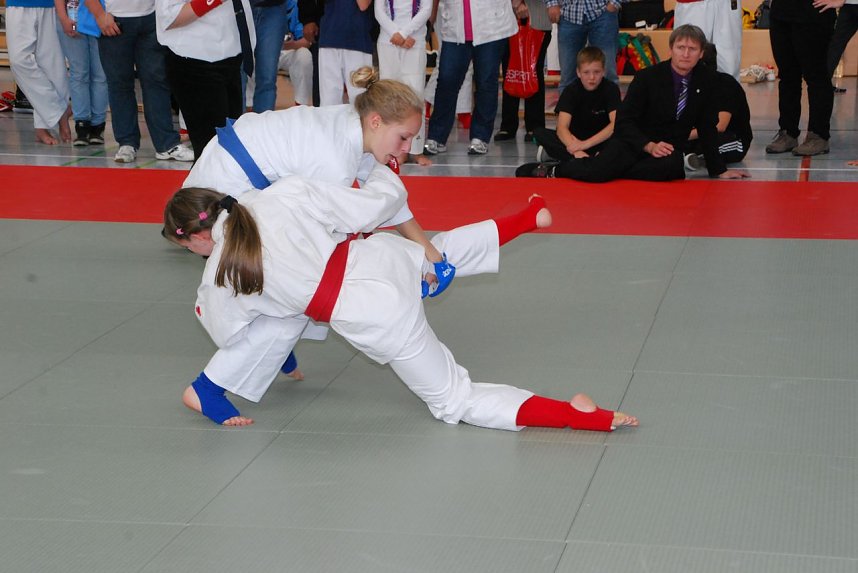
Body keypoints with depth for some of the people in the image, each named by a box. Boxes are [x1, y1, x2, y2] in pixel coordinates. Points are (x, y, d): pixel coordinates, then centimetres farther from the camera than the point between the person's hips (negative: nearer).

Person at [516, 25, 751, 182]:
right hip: (633, 141, -2)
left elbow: (707, 127, 6)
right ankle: (552, 170, -2)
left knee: (672, 167, -36)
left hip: (668, 148, 2)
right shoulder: (647, 77, -10)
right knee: (598, 170, -30)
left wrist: (718, 170, 4)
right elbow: (625, 121, -10)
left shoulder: (706, 80, -2)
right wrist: (649, 146, -25)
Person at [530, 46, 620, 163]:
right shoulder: (571, 91, -11)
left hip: (601, 140, -1)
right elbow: (562, 127, -23)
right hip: (575, 139, 1)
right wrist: (576, 150, -43)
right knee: (539, 133, -23)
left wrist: (586, 144, -35)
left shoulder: (611, 89, -12)